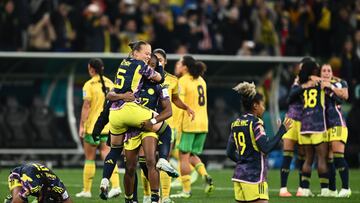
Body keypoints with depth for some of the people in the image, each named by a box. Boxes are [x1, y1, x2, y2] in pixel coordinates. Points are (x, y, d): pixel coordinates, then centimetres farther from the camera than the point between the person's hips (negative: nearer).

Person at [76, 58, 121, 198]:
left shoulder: (89, 85, -9)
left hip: (92, 126, -4)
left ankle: (86, 190, 12)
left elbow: (86, 106, -13)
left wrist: (82, 125, -12)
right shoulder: (110, 83, 7)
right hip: (108, 127, 4)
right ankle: (115, 186, -15)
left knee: (89, 159, 6)